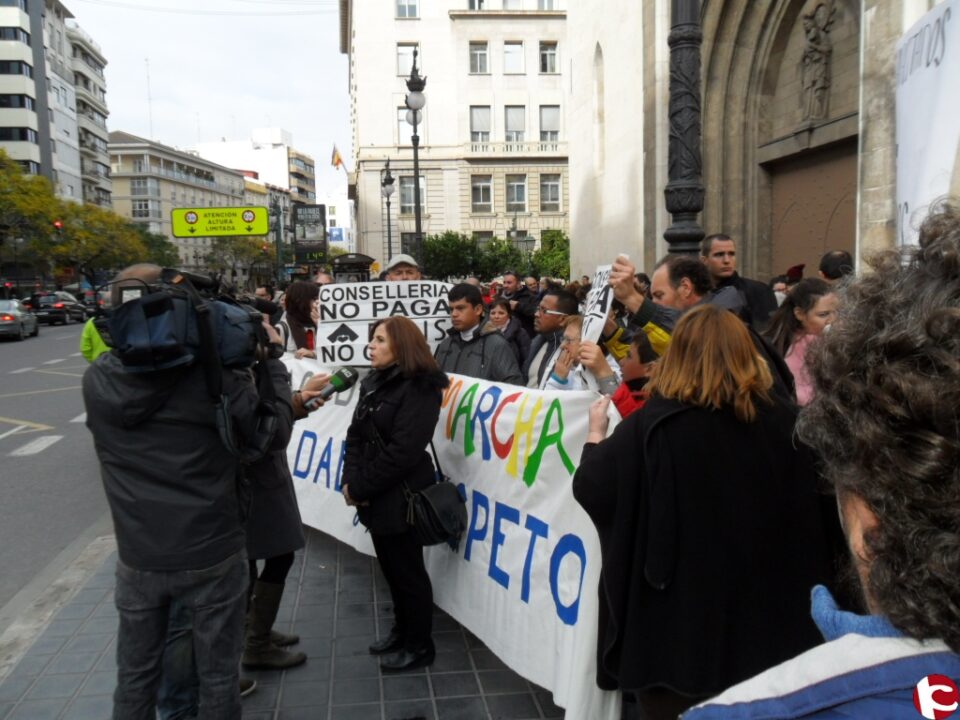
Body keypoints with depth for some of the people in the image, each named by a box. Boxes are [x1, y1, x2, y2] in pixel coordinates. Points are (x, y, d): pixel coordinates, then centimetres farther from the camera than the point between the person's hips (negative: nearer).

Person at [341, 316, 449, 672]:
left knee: (408, 571, 5)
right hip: (376, 495, 8)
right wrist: (350, 480, -7)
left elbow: (403, 452, -22)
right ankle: (402, 630, 38)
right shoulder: (373, 381, 10)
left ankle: (420, 645, 22)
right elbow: (356, 434, 7)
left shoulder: (419, 389, -17)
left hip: (402, 496, -8)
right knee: (390, 567, 20)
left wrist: (361, 487, -16)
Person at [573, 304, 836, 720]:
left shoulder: (651, 427, -17)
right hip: (766, 614, 3)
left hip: (677, 619, -3)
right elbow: (810, 518, 0)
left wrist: (596, 433, 8)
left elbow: (591, 489, -7)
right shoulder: (784, 422, -11)